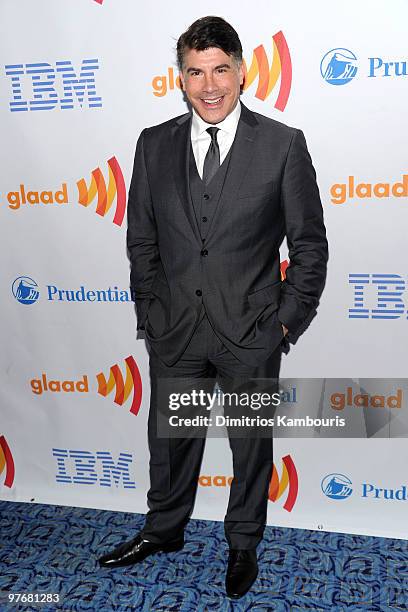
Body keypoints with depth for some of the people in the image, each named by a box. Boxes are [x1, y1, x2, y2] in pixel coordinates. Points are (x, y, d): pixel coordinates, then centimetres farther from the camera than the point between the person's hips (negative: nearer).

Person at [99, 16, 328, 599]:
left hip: (251, 331, -2)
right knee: (169, 436, 19)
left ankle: (244, 544, 40)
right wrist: (150, 308, 5)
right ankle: (164, 529, 45)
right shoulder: (155, 144, 2)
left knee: (252, 442, 15)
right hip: (174, 329, 3)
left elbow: (309, 242, -3)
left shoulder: (283, 144, -6)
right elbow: (141, 238, 8)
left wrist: (289, 318, -5)